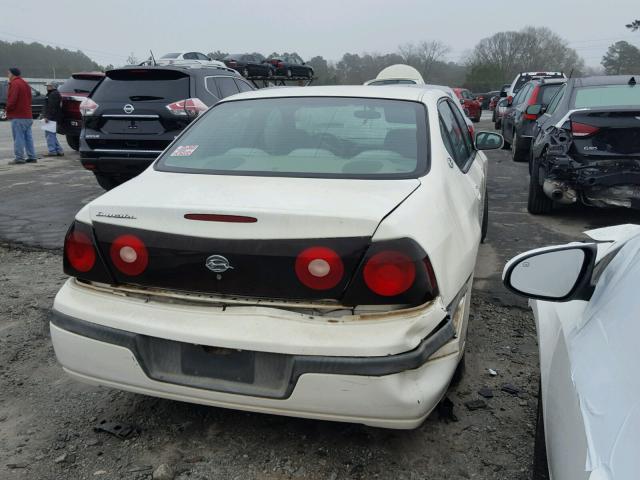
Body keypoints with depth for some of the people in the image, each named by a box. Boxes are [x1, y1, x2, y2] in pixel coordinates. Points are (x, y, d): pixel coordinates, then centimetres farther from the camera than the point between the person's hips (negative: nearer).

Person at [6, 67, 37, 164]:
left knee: (18, 138, -7)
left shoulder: (15, 83, -11)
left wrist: (8, 109, -5)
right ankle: (32, 156, 11)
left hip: (18, 116, -9)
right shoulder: (25, 83, 18)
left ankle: (19, 158, -6)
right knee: (28, 137, 10)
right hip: (28, 115, 9)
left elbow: (12, 99, -20)